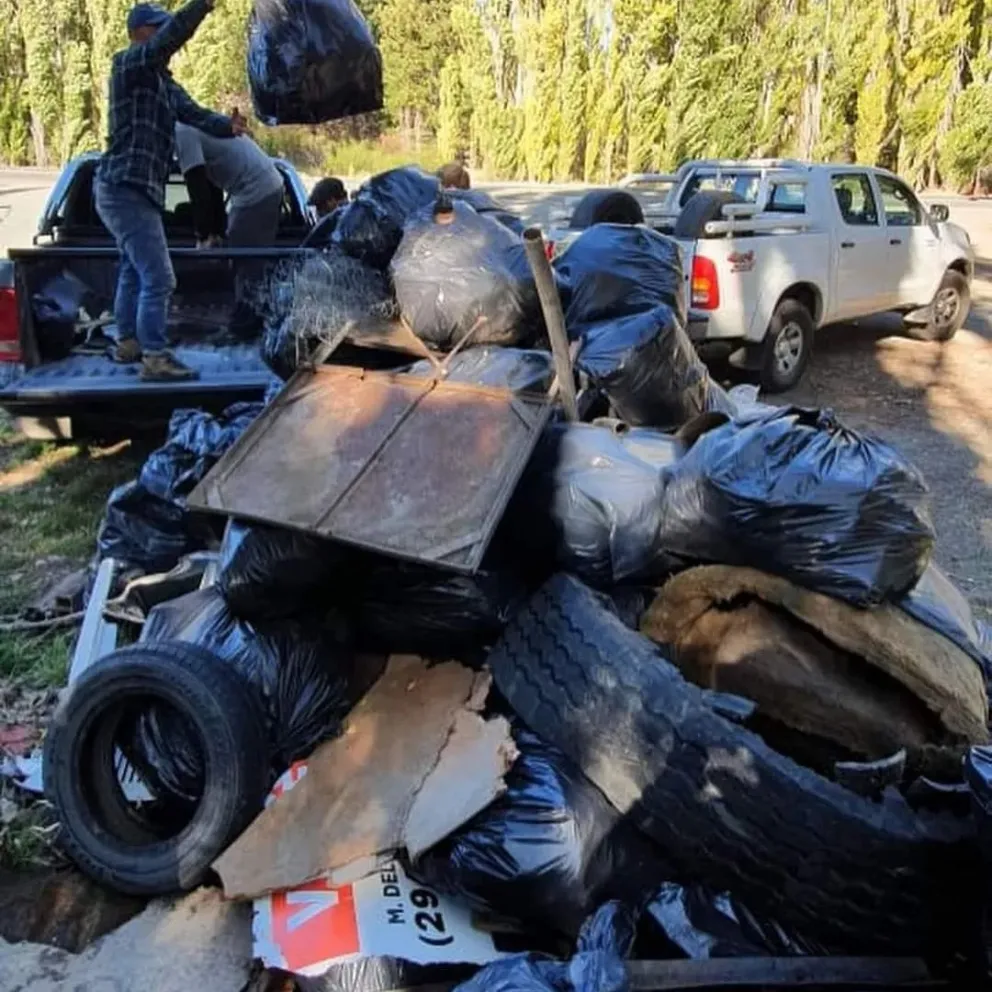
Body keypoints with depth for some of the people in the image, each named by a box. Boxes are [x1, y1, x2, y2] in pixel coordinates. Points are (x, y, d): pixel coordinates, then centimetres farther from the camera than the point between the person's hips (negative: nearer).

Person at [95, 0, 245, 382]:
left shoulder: (165, 82, 18)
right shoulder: (127, 64, -8)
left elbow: (195, 114, 5)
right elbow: (172, 35, -24)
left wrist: (228, 126, -11)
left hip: (134, 189, 10)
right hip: (126, 188, -10)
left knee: (134, 270, 22)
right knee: (158, 278, -13)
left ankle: (127, 342, 37)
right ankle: (155, 358, -8)